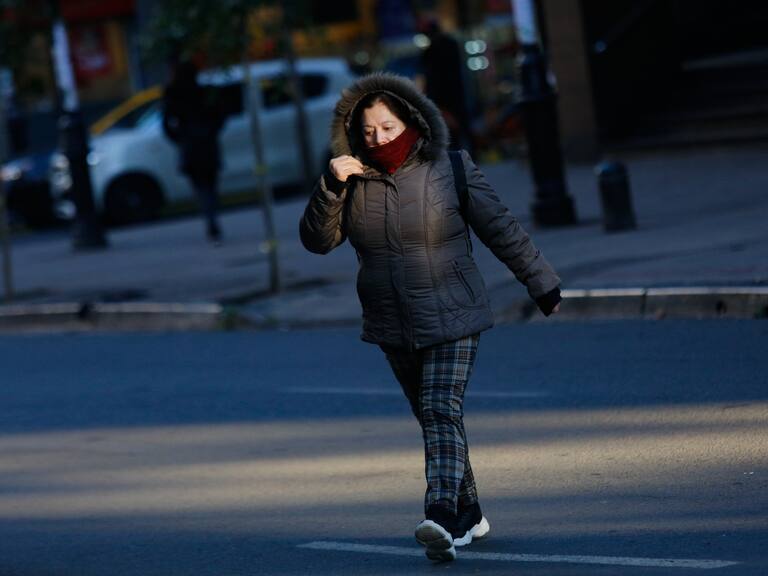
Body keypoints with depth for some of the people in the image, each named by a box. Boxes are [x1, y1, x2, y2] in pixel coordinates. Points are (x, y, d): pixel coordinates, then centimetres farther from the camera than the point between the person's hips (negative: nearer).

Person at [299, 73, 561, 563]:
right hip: (393, 329, 4)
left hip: (452, 319, -4)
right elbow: (317, 240, -3)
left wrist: (542, 284, 6)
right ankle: (468, 514, 27)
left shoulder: (450, 170, -7)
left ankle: (441, 516, -32)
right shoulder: (355, 182, 2)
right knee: (434, 421, 13)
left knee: (442, 413, -19)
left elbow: (502, 230, 0)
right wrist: (331, 187, -18)